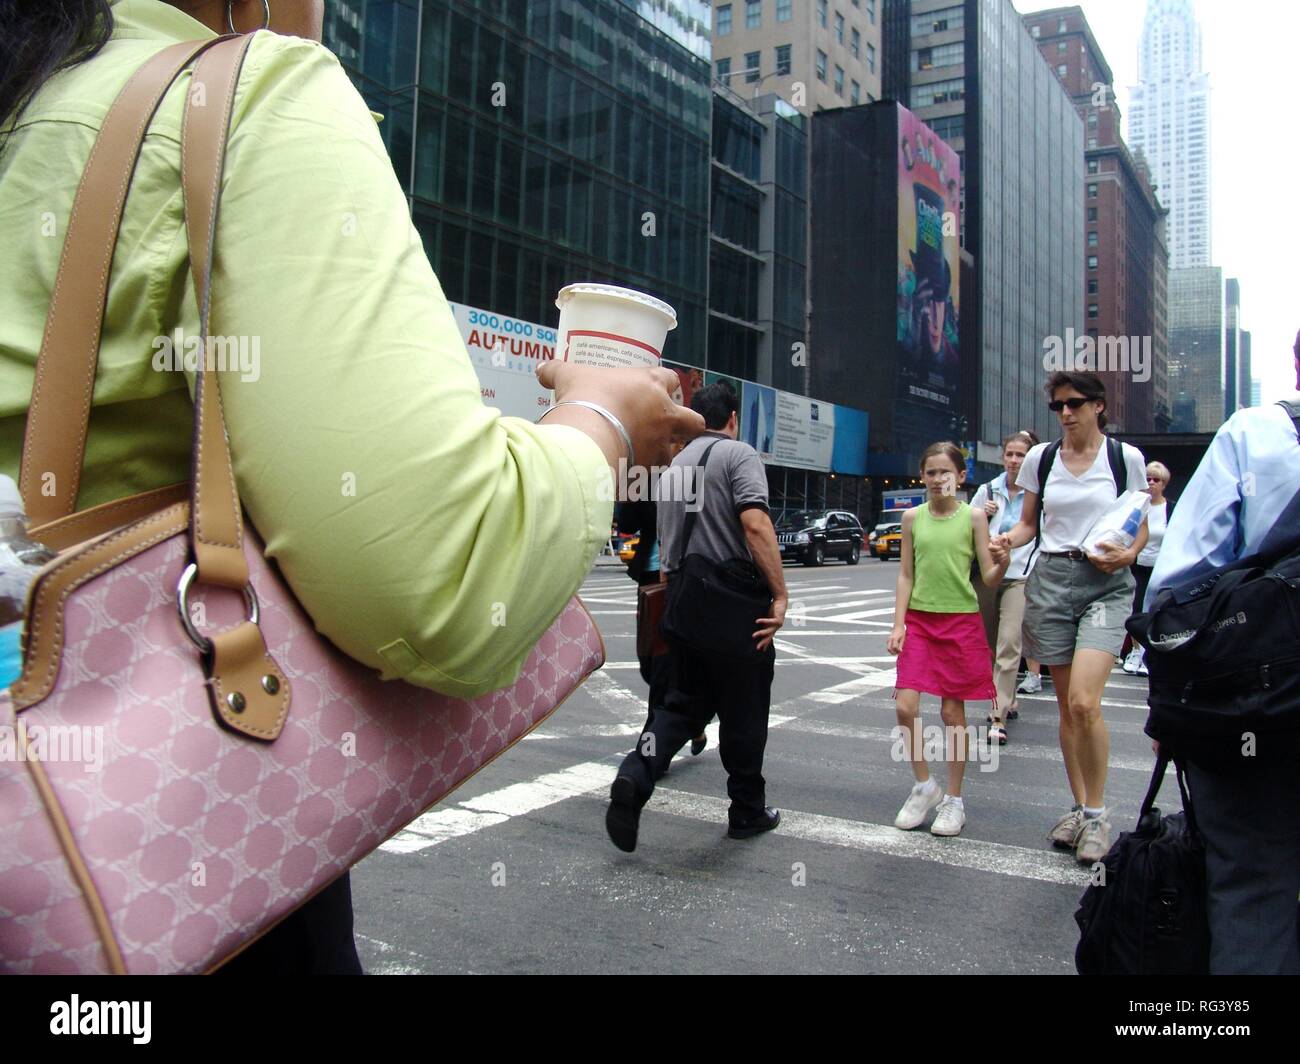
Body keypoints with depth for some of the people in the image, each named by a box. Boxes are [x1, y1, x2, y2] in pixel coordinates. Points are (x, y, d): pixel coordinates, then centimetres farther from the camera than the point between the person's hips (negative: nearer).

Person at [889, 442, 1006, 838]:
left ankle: (953, 800, 20)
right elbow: (906, 575, 7)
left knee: (952, 711, 4)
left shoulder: (973, 516, -1)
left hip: (961, 621, -2)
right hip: (919, 620, 2)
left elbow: (989, 578, -4)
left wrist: (1004, 560, -25)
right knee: (904, 707, -7)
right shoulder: (913, 517, 6)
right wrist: (898, 624, 0)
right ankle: (924, 786, 16)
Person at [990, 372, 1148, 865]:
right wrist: (1009, 540, -7)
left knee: (1084, 701, -17)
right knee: (1067, 705, 8)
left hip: (1106, 585, -3)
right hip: (1050, 581, 3)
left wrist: (1128, 553, -12)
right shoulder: (1040, 458, 8)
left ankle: (1096, 814, 0)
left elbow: (1142, 524, 8)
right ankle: (1079, 807, 22)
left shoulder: (1126, 458, 1)